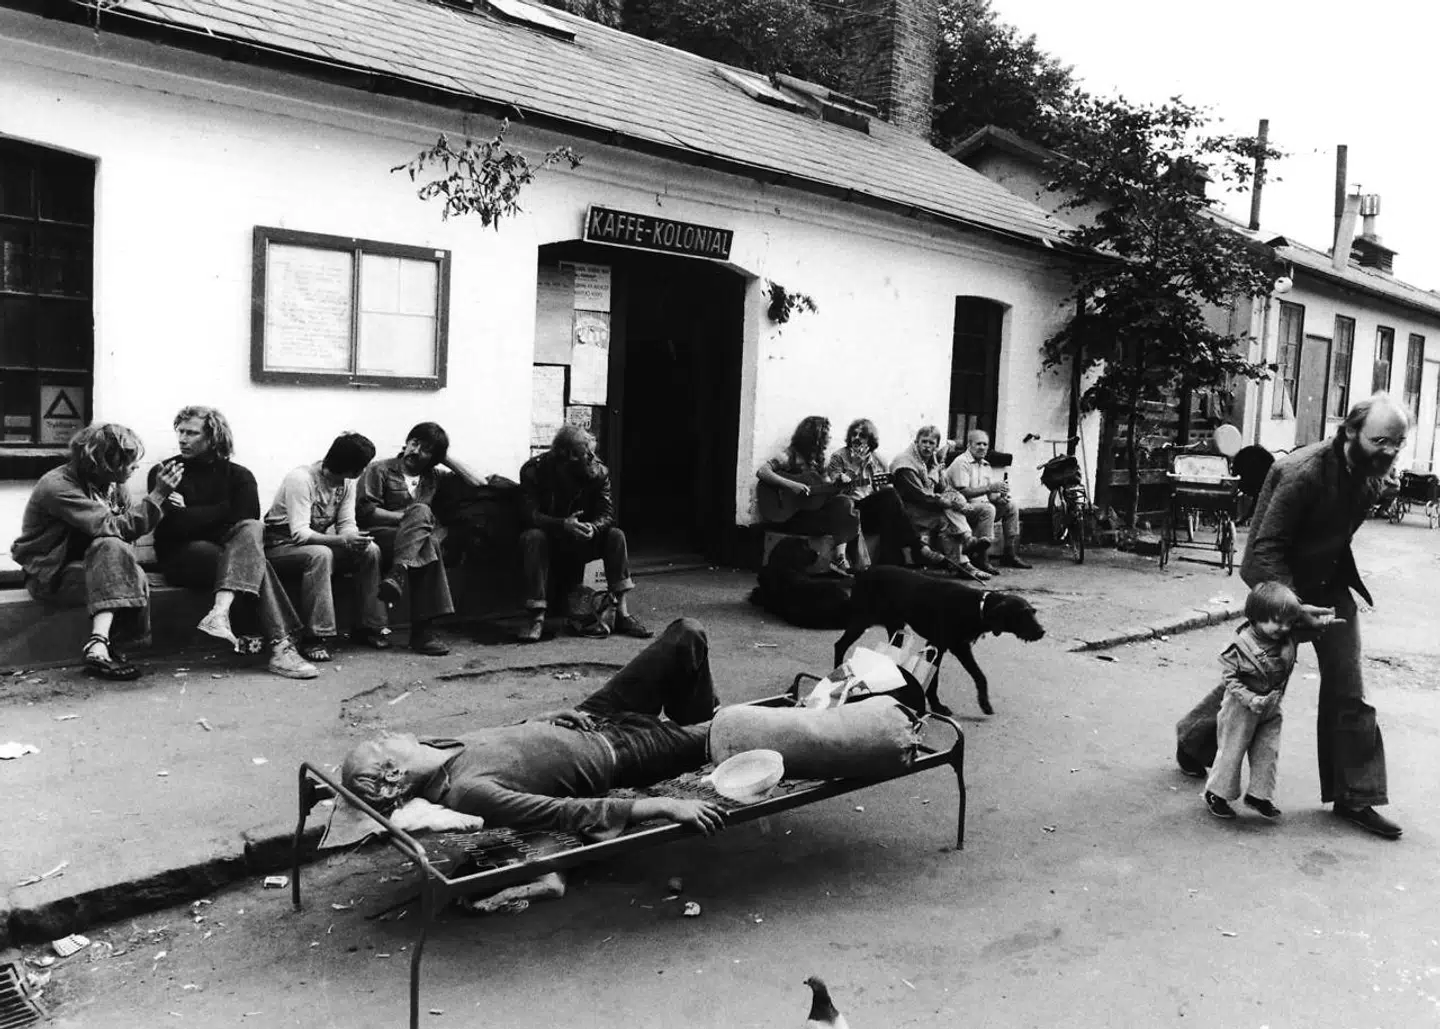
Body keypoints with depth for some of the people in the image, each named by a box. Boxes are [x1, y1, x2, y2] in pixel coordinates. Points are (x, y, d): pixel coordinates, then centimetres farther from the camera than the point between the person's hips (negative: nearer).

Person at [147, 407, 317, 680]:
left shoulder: (238, 475, 10)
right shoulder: (164, 472, 4)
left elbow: (246, 519, -6)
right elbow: (171, 527, -8)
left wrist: (189, 514, -6)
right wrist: (218, 513, -10)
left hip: (227, 549, 3)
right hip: (181, 557, -3)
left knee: (251, 530, -33)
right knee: (253, 563, -31)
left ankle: (220, 613, -49)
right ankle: (281, 645, -44)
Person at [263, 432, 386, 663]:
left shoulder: (347, 482, -2)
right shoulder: (301, 479, -25)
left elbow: (347, 524, -3)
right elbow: (300, 534, -31)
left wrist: (354, 538, -27)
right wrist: (342, 540, -42)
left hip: (320, 541, 7)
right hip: (282, 545, -7)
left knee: (370, 550, -14)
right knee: (320, 554, -38)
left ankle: (370, 626, -7)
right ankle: (315, 637, -33)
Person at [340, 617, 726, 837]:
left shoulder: (434, 746, -11)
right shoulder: (467, 791, -34)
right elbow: (572, 814, -38)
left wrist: (546, 716, -6)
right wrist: (664, 806, -40)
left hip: (588, 721, 7)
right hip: (618, 753, -7)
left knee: (689, 634, 7)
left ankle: (695, 718, 35)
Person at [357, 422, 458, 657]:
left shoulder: (434, 475, 20)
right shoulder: (380, 470, 7)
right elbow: (365, 512, -6)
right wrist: (412, 517, -12)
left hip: (417, 540, 4)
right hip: (378, 536, -3)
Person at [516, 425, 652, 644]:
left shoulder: (598, 471, -9)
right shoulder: (534, 470, -17)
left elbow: (607, 515, -12)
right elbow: (528, 513, -24)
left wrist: (592, 528, -37)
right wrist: (563, 524, -41)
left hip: (582, 542, 3)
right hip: (549, 539, -3)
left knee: (616, 535, -21)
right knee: (532, 537, -35)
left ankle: (622, 613, -25)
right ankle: (537, 617, -36)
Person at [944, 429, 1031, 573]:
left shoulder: (985, 465, 18)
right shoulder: (961, 463, -10)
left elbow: (990, 495, 16)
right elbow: (963, 492, -21)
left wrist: (999, 497, -8)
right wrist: (989, 488, -25)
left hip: (983, 505, 9)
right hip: (964, 507, -9)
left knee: (1011, 506, 0)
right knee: (987, 509, -34)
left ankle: (1009, 555, 3)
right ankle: (981, 559, -31)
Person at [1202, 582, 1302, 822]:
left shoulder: (1287, 641, -7)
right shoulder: (1241, 645, -24)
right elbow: (1229, 678, -21)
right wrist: (1250, 699, -27)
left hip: (1271, 710, 5)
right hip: (1241, 709, -5)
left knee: (1268, 752, 8)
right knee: (1232, 750, 7)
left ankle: (1259, 795, 25)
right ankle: (1217, 793, 23)